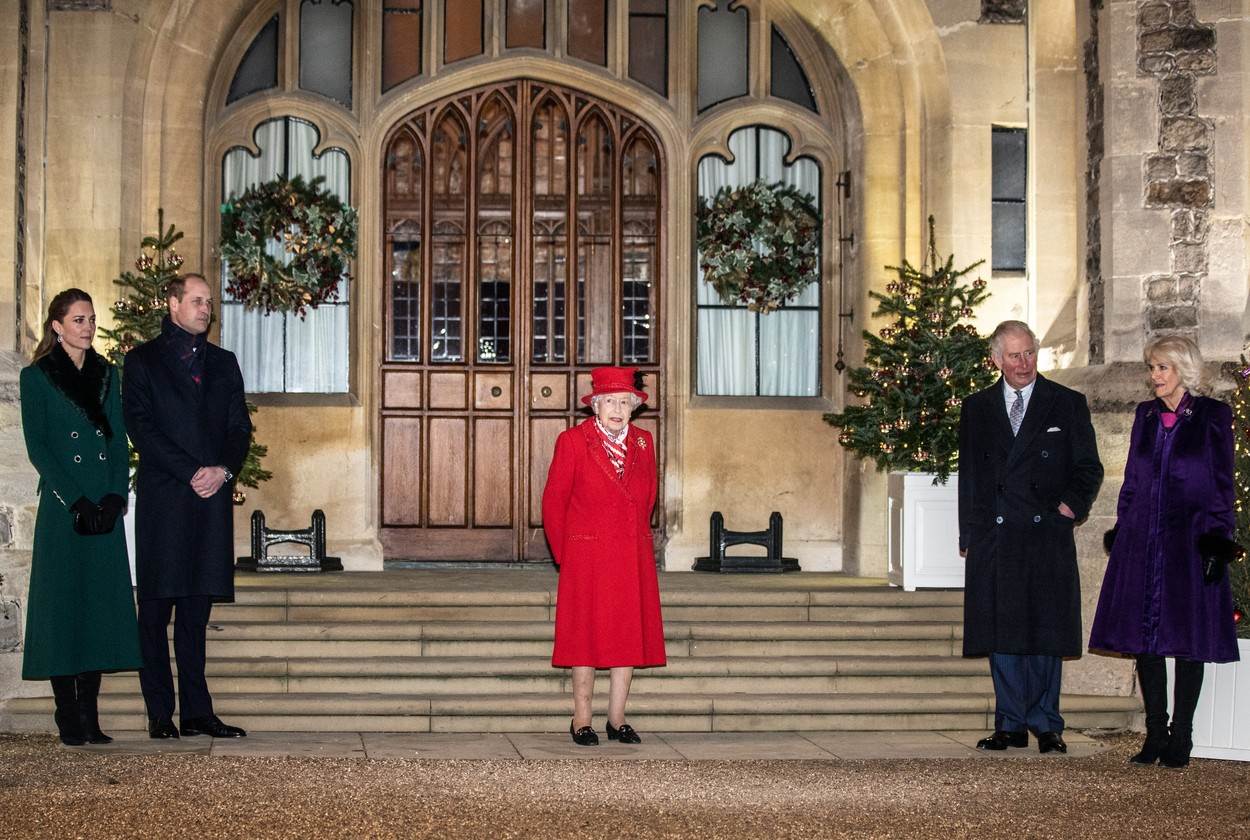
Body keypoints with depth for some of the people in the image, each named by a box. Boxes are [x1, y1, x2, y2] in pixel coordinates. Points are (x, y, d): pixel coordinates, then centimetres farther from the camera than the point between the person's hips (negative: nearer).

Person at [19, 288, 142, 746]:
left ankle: (90, 717, 7)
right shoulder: (36, 377, 1)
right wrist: (75, 501, -13)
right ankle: (68, 719, 0)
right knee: (63, 607, -3)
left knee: (100, 607, 3)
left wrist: (116, 496, -4)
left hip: (105, 507, 4)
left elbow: (120, 441, 11)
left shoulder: (107, 374, 14)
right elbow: (37, 447, -6)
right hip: (62, 510, -4)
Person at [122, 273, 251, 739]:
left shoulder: (223, 363, 18)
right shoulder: (142, 360, 5)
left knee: (196, 610, 5)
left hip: (212, 496, 4)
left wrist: (223, 470, -6)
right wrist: (192, 473, -12)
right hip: (162, 499, -4)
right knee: (156, 609, -2)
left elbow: (240, 427, 13)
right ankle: (160, 714, 2)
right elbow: (142, 428, -5)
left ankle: (197, 712, 6)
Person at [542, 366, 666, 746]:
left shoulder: (643, 441, 9)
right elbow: (553, 502, 0)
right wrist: (564, 554, 2)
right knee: (587, 637, 0)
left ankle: (617, 719, 12)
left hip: (634, 557, 4)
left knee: (630, 635, 4)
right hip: (587, 556, -4)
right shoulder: (573, 441, -4)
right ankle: (581, 721, 7)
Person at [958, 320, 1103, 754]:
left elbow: (1089, 467, 8)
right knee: (1001, 633, 3)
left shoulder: (1068, 404, 6)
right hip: (993, 537, 2)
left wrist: (1071, 505, -9)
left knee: (1046, 632, -1)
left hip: (1048, 536, -2)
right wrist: (968, 535, 8)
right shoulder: (977, 408, 12)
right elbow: (968, 475, 14)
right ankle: (1010, 724, 10)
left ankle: (1046, 725, 7)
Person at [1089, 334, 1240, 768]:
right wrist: (1121, 533, 8)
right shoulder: (1145, 415, 11)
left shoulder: (1212, 416, -1)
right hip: (1142, 544, 4)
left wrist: (1216, 539, -9)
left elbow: (1222, 484, -2)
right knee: (1145, 639, 4)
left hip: (1190, 540, -4)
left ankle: (1180, 737, 8)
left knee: (1189, 640, 1)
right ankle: (1155, 736, 11)